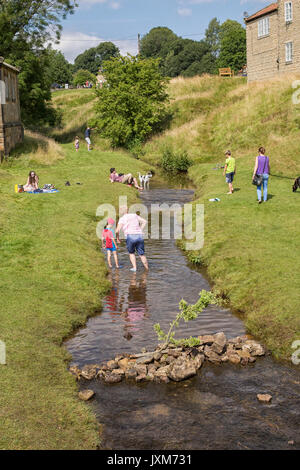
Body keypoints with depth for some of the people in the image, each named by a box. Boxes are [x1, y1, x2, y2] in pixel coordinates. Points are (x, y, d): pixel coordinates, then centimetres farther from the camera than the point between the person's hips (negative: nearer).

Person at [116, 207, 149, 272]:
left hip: (130, 237, -3)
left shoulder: (122, 219, 5)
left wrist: (118, 238, 13)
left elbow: (117, 231, -5)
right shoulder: (134, 215, 19)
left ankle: (134, 268, 14)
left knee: (131, 253, 20)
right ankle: (147, 269, 10)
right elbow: (144, 221, 15)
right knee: (141, 254, 12)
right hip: (140, 236, 3)